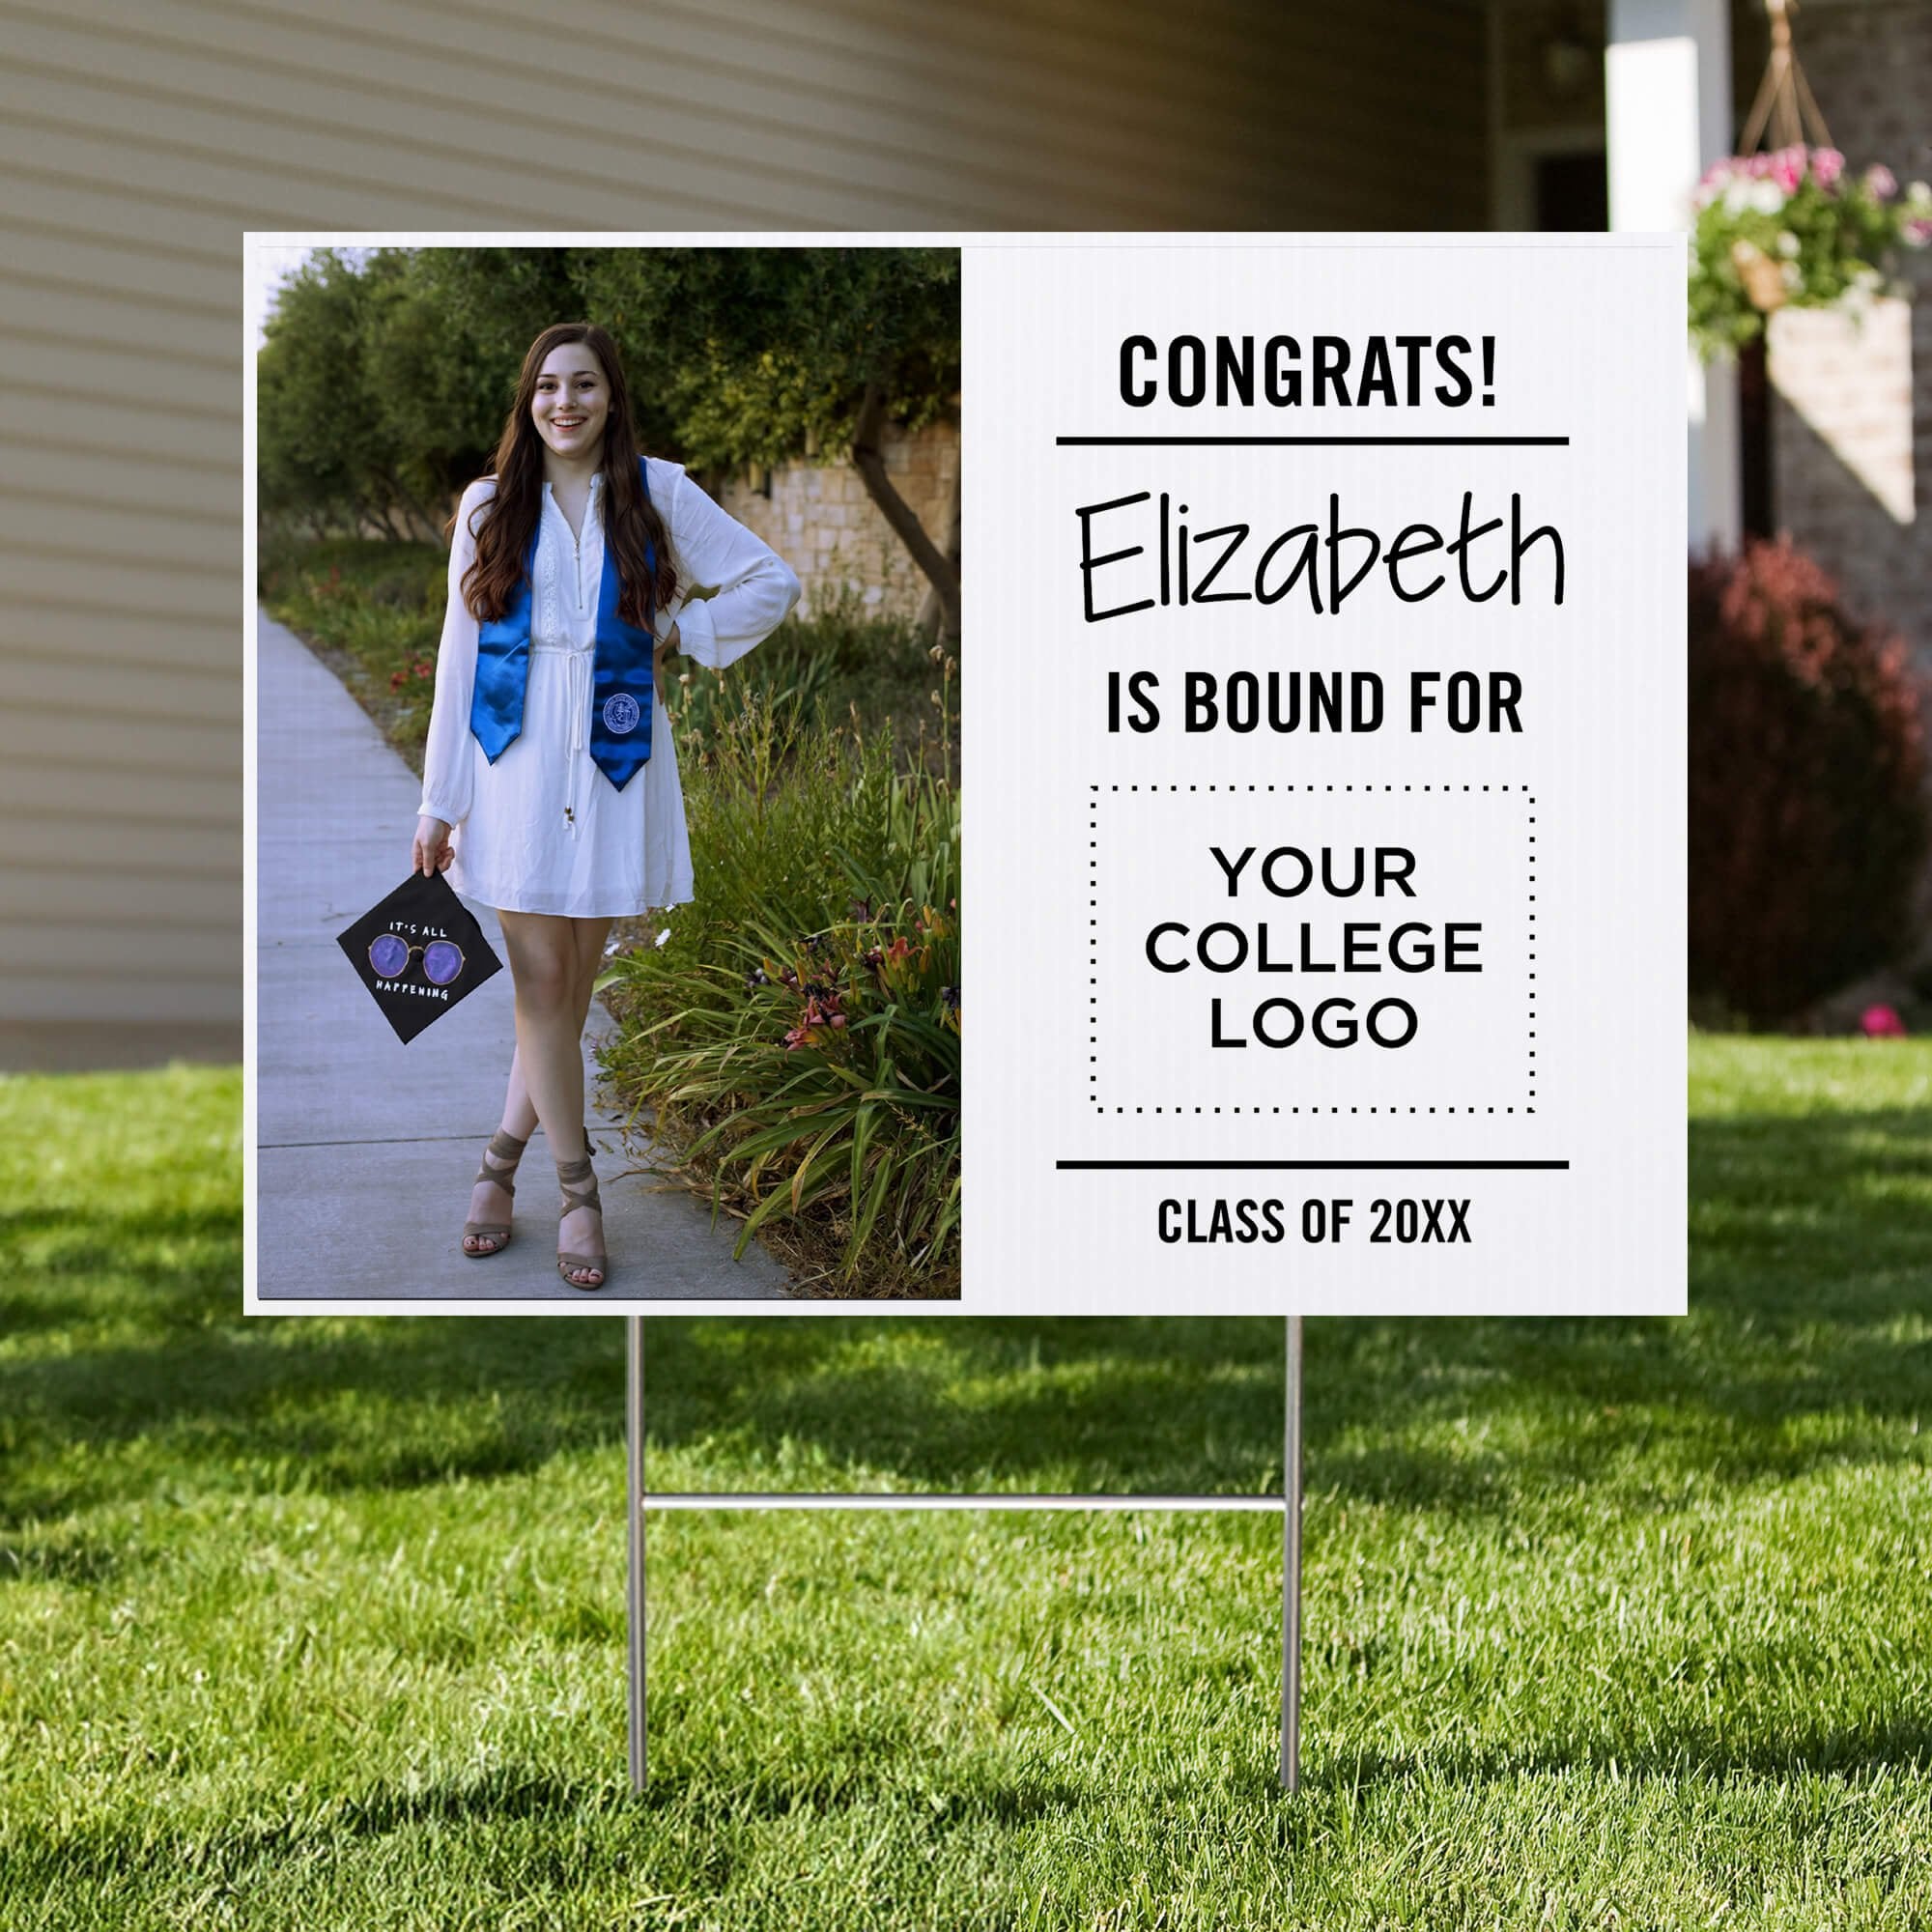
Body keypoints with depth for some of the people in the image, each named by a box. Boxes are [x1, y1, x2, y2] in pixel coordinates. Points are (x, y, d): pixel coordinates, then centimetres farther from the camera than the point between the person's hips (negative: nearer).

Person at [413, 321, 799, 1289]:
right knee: (542, 979, -4)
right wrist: (439, 800, 4)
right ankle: (577, 1189, 6)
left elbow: (770, 582, 10)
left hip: (614, 755, 0)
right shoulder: (491, 504, 6)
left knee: (573, 980, 1)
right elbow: (460, 652, 6)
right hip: (515, 756, 0)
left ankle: (504, 1158, 17)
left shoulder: (656, 493, 4)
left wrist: (677, 634, 0)